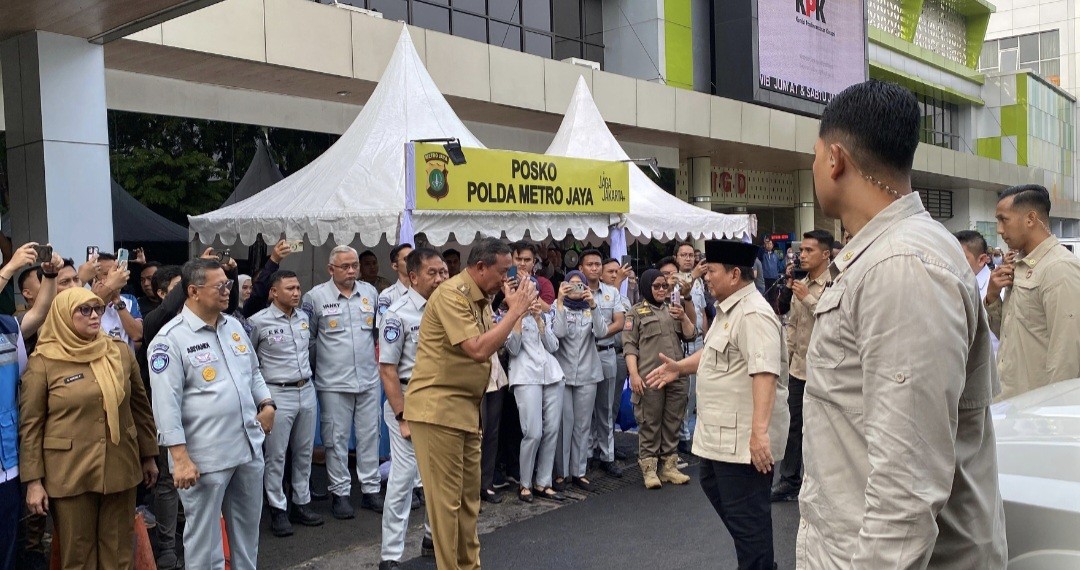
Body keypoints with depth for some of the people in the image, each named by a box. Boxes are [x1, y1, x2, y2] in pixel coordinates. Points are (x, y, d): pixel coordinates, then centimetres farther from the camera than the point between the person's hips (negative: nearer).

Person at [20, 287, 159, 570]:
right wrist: (33, 480, -7)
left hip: (120, 468, 3)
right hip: (69, 474, -3)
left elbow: (140, 407, 10)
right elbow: (30, 425, -4)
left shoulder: (121, 352, 4)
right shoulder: (43, 361, -5)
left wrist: (149, 456, 12)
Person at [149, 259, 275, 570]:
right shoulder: (170, 338, -13)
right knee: (204, 533, 8)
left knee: (248, 526, 20)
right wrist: (180, 458, -19)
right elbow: (167, 403, -16)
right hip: (205, 455, -6)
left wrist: (266, 403, 5)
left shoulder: (234, 326, 8)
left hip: (249, 446, 7)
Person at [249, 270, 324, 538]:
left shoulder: (304, 317, 7)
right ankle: (278, 510, 12)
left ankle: (301, 504, 24)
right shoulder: (259, 321, -11)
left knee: (304, 452, 13)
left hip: (306, 391, 6)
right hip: (278, 394, -6)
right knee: (276, 456, 2)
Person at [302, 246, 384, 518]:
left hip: (369, 379, 3)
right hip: (334, 383, -3)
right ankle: (340, 493, 16)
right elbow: (306, 337, 3)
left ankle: (371, 490, 19)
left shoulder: (370, 292, 6)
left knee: (369, 435, 9)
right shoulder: (316, 297, -4)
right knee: (337, 439, 5)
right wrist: (324, 360, 4)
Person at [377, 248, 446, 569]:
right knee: (403, 477, -1)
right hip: (408, 400, -6)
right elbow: (387, 369, -13)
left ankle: (434, 537, 33)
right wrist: (402, 417, -16)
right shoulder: (398, 314, -14)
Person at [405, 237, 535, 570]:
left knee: (469, 495, 16)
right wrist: (515, 310, -17)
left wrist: (513, 309, 4)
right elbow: (478, 349, -25)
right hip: (437, 408, -9)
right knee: (446, 498, -1)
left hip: (466, 409, 9)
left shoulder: (481, 299, 12)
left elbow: (491, 345, 14)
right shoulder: (451, 295, -17)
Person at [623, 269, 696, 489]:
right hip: (650, 377, -4)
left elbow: (690, 336, 11)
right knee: (650, 423, 0)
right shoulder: (637, 311, 2)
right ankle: (649, 468, 6)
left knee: (673, 422, 9)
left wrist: (683, 318, -7)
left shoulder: (674, 309, 16)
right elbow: (629, 345, -4)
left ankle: (669, 466, 18)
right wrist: (634, 375, -13)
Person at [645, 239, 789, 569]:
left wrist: (760, 430, -37)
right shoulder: (729, 309, 12)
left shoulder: (753, 314, -22)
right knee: (716, 490, 25)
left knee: (745, 515, -1)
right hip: (721, 431, 11)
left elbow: (765, 373, -31)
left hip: (744, 437, -11)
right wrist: (680, 368, 18)